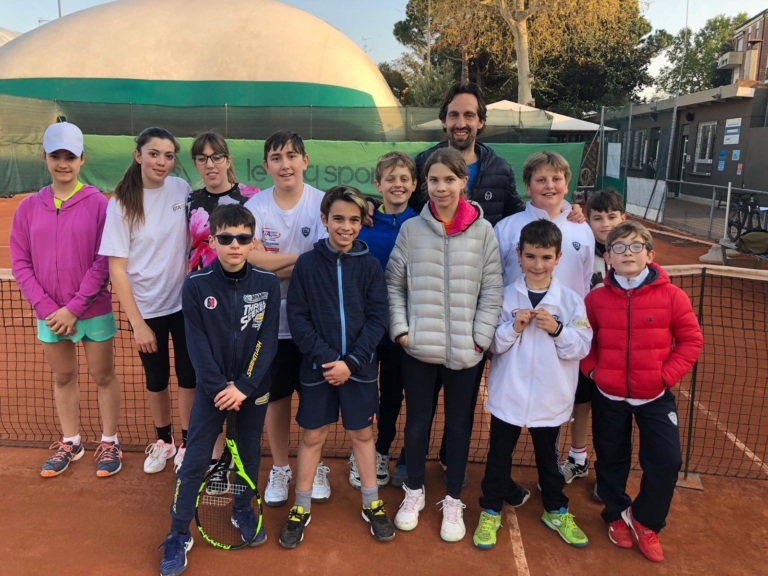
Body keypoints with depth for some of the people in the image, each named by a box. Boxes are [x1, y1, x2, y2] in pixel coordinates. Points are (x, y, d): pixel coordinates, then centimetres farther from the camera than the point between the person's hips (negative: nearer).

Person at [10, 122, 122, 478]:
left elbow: (104, 262, -11)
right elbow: (20, 264, 1)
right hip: (49, 315, 3)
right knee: (63, 378, 16)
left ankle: (109, 443, 24)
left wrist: (74, 308, -14)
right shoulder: (28, 207, 2)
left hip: (93, 312, -3)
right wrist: (47, 308, -9)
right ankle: (70, 443, 33)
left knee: (103, 375, 9)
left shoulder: (98, 203, -8)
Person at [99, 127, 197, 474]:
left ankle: (187, 443, 28)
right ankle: (163, 440, 37)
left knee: (188, 374, 8)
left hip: (185, 301, 1)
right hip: (147, 306, -1)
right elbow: (116, 267, -11)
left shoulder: (182, 189, -5)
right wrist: (137, 323, -14)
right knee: (156, 378, 15)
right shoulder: (121, 203, -12)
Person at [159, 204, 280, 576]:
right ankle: (179, 535, 21)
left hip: (254, 387, 1)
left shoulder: (268, 283, -8)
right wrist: (219, 387, -16)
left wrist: (244, 387, -15)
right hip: (212, 388, -1)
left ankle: (244, 510, 40)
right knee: (194, 461, 5)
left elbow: (267, 341, -9)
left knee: (249, 453, 16)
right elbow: (197, 344, -10)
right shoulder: (196, 285, -10)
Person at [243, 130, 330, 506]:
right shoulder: (255, 206, -3)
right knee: (276, 396, 14)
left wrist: (274, 267, -15)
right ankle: (279, 468, 34)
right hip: (271, 320, 1)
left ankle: (315, 466, 34)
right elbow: (251, 257, -15)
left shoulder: (323, 203, -7)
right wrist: (302, 259, -16)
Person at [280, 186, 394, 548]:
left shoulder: (370, 265, -3)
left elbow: (377, 318, -5)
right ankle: (301, 509, 29)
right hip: (317, 367, 0)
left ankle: (372, 506, 31)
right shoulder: (307, 263, -5)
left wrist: (351, 361, -14)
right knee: (312, 436, 11)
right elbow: (297, 317, -6)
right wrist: (324, 357, -16)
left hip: (359, 367, 1)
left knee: (363, 434, 14)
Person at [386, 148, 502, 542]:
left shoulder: (483, 231, -3)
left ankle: (453, 500, 33)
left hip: (464, 350, 0)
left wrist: (480, 337, -7)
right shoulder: (412, 229, 0)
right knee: (417, 420, 15)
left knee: (459, 422, 14)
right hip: (419, 347, 1)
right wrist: (400, 329, -5)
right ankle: (414, 491, 37)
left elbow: (492, 291, -2)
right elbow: (393, 284, 4)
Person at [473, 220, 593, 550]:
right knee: (499, 456, 13)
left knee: (548, 458, 21)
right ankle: (490, 512, 32)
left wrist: (557, 330, -21)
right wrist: (513, 328, -21)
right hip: (508, 396, 0)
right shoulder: (505, 296, -6)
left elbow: (582, 347, -6)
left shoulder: (571, 301, -5)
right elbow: (492, 344, -4)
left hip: (551, 399, 1)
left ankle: (556, 511, 41)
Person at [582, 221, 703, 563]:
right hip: (608, 397, 1)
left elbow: (691, 340, -3)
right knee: (611, 460, 14)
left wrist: (667, 375, -12)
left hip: (655, 397, -1)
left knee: (666, 461, -3)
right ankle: (616, 515, 38)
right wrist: (592, 369, -5)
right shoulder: (596, 299, -6)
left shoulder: (670, 295, -10)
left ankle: (644, 520, 22)